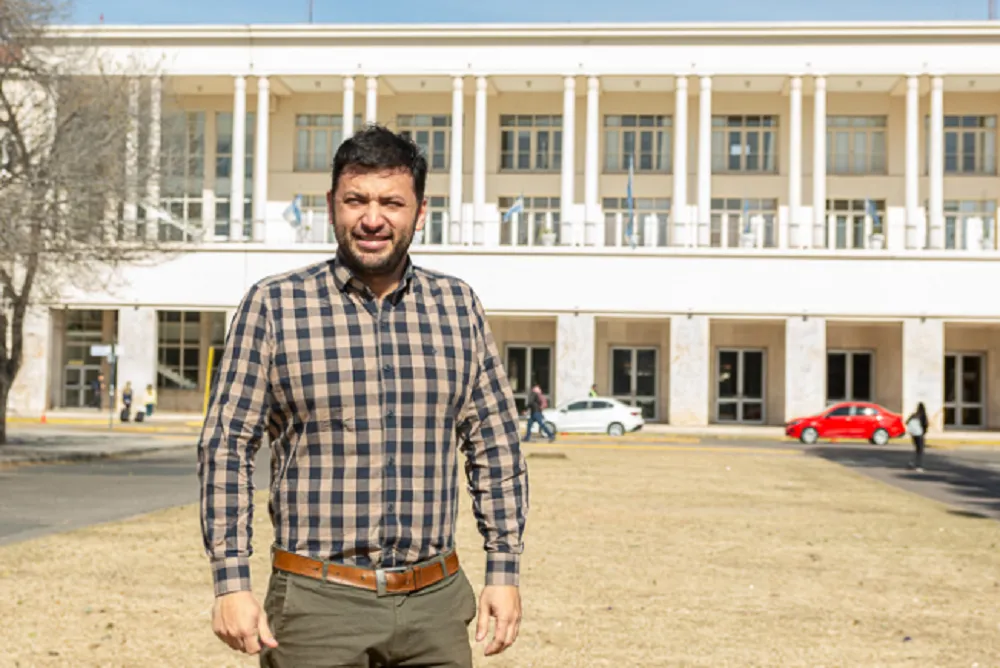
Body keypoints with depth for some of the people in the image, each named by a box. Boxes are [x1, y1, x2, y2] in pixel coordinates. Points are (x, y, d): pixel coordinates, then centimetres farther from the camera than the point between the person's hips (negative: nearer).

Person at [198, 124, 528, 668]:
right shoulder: (273, 306, -2)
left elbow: (495, 446, 9)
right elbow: (226, 445, -2)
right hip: (317, 603, -2)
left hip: (435, 603, 3)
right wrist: (231, 584, -8)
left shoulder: (460, 307, 5)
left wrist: (504, 570, 5)